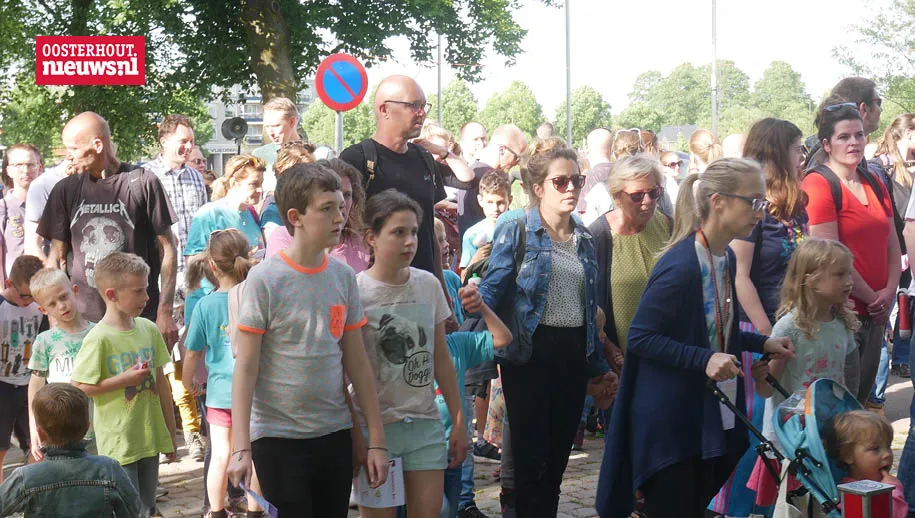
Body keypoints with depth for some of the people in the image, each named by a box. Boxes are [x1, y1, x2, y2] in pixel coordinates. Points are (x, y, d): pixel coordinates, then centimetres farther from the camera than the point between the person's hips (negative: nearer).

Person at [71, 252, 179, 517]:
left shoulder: (149, 329, 4)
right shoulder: (99, 339, -14)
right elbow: (77, 387, -14)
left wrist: (171, 433, 16)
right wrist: (124, 379, -17)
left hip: (150, 439, 6)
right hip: (118, 443, -6)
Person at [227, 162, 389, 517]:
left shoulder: (344, 277, 3)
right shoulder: (265, 279, -10)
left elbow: (357, 362, 8)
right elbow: (245, 368, -10)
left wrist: (376, 440, 7)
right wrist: (241, 448, -15)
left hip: (335, 435, 5)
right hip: (278, 438, -5)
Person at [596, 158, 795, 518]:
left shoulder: (725, 259, 8)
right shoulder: (680, 266, -20)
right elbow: (640, 338, -20)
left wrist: (762, 344, 7)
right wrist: (704, 360, -28)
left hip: (711, 419, 9)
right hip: (669, 424, -9)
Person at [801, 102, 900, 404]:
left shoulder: (874, 185, 13)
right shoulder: (818, 184, -11)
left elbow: (892, 244, 13)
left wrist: (889, 291, -4)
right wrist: (873, 298, -11)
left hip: (874, 315, 8)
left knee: (862, 397, 16)